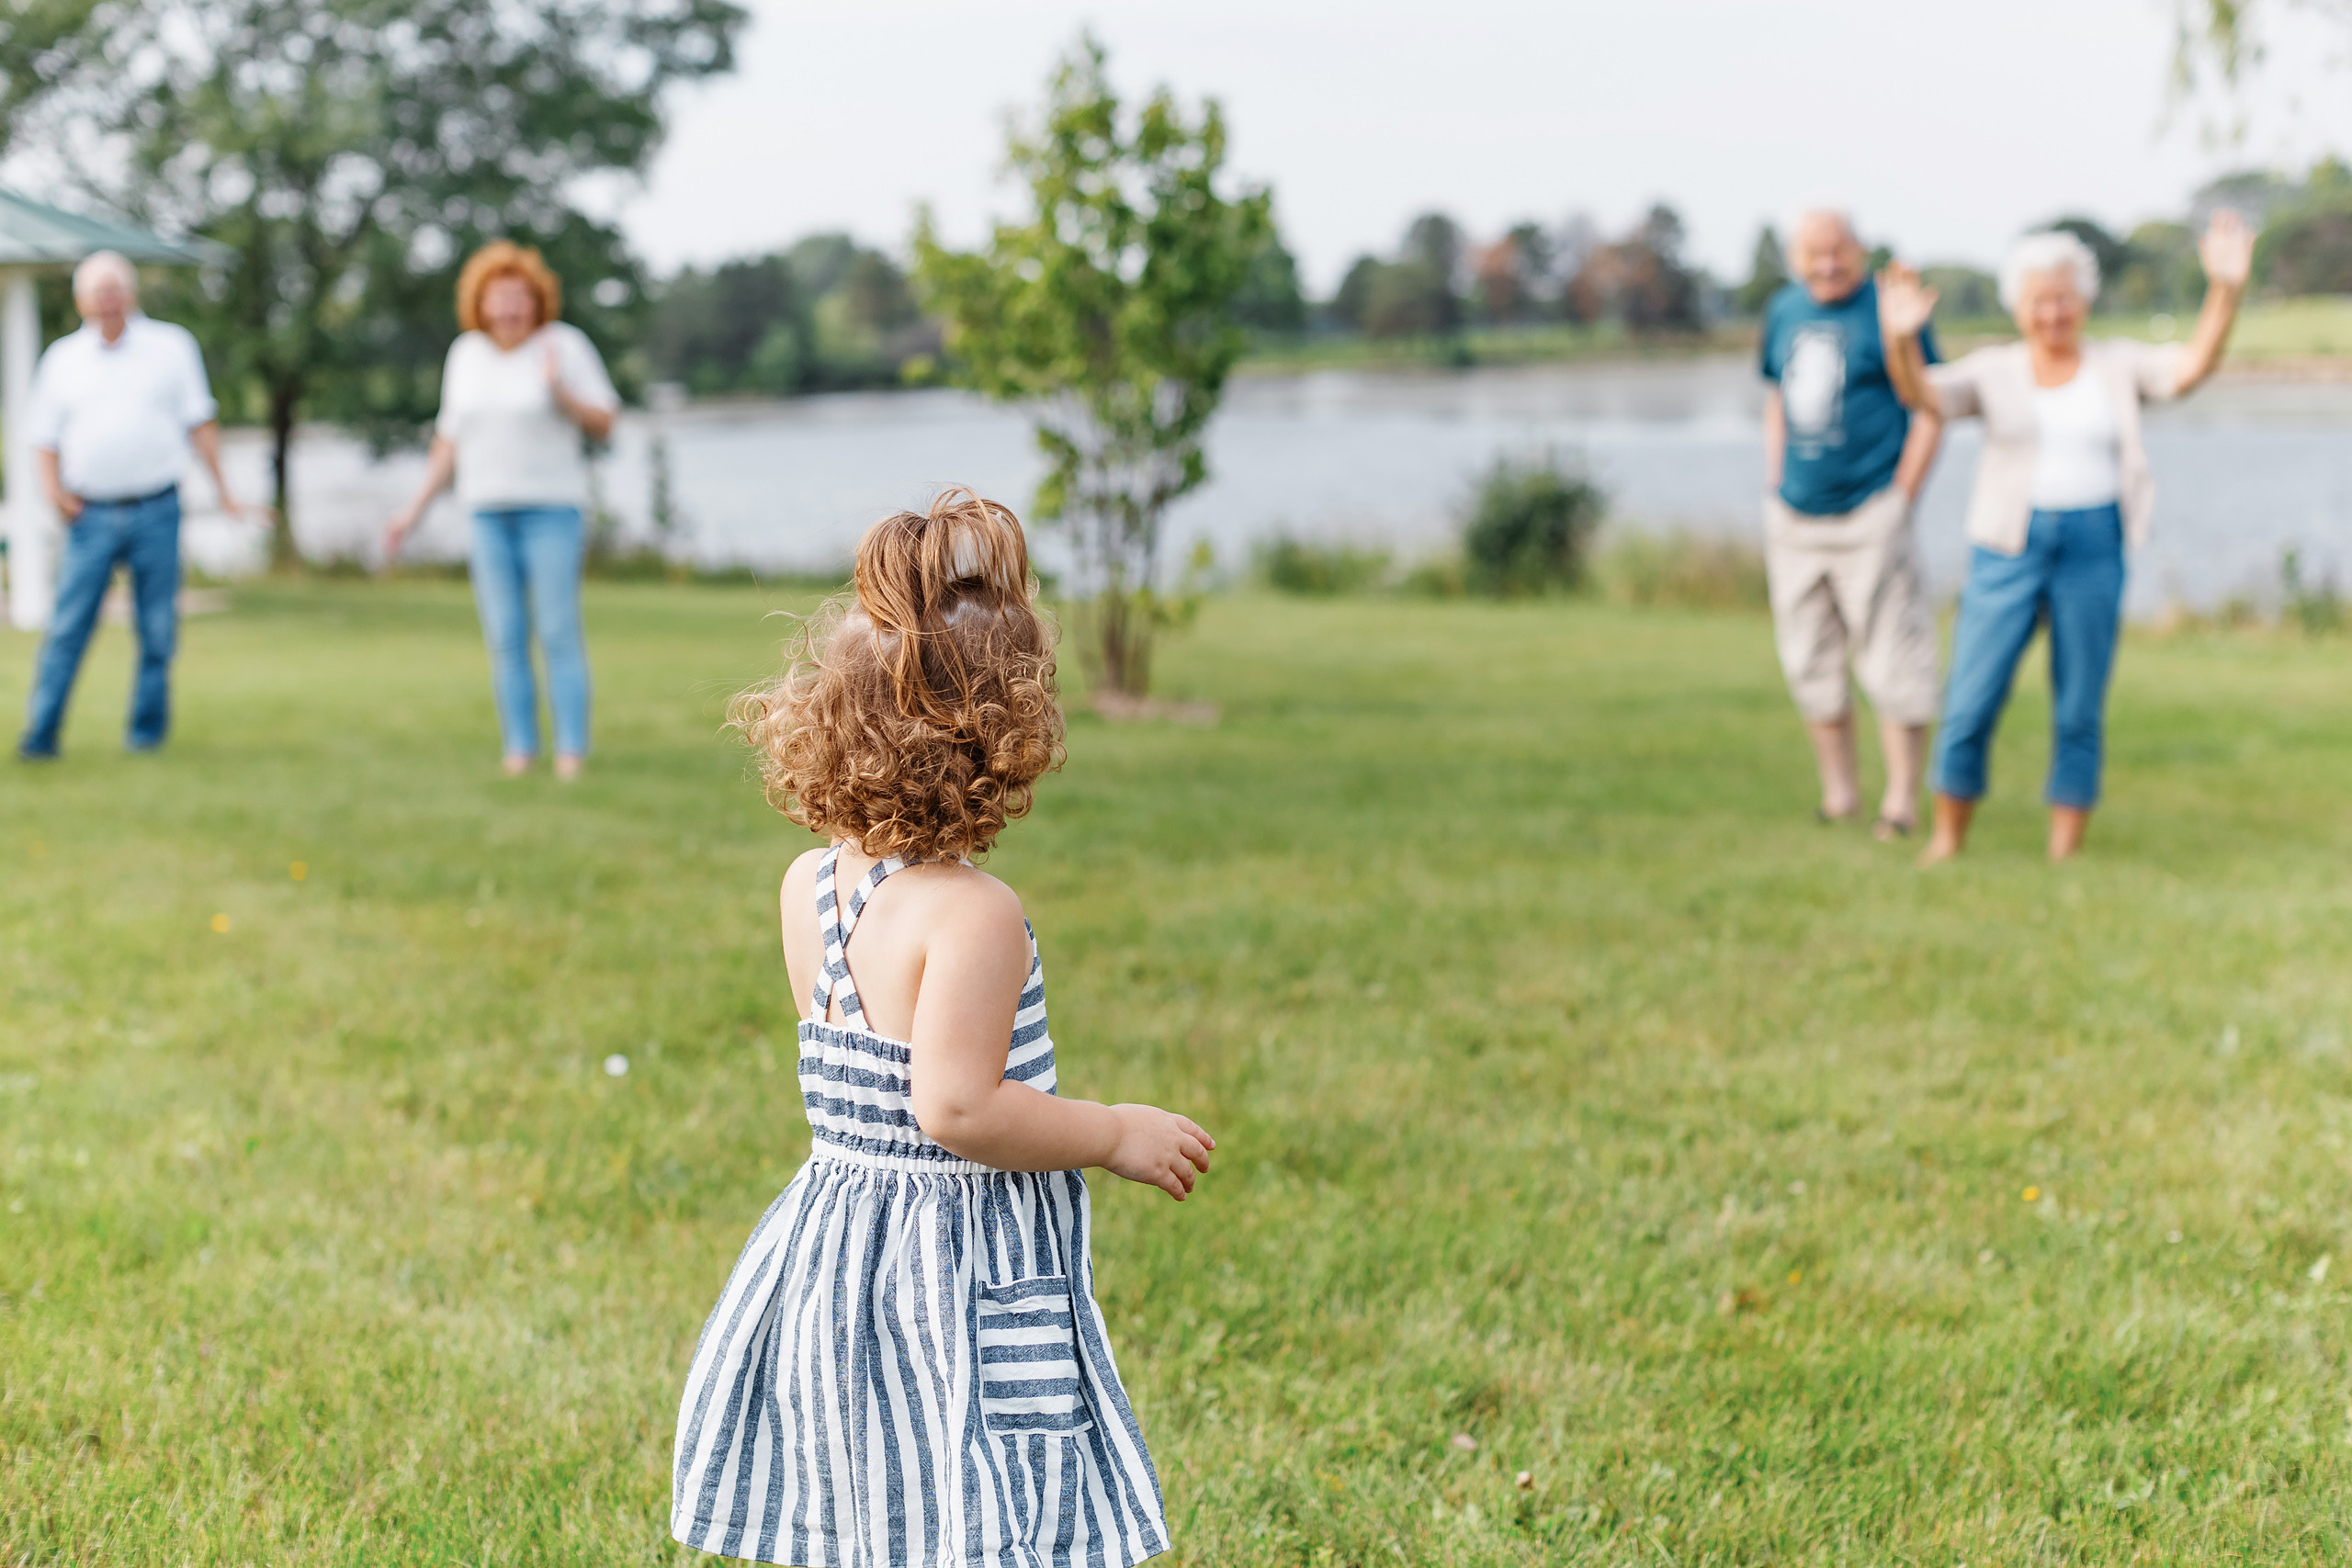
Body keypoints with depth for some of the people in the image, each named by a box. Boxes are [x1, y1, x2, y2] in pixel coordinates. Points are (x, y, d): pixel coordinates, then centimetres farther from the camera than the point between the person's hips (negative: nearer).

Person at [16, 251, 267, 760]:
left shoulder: (171, 346, 6)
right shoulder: (62, 359, 9)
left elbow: (200, 423, 9)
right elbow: (45, 441, 13)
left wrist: (224, 492, 7)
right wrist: (52, 488, -6)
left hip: (156, 512, 0)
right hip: (91, 514, 1)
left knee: (158, 631, 2)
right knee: (68, 627, -6)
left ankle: (147, 729, 13)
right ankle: (40, 735, -5)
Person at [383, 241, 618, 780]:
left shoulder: (564, 344, -7)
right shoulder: (467, 353, 6)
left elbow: (604, 425, -7)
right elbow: (452, 438, 13)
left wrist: (559, 391, -24)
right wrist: (418, 507, 10)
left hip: (552, 507, -4)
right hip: (489, 512, 4)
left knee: (559, 633, -8)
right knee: (505, 639, 1)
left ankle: (572, 752, -4)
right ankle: (520, 750, 6)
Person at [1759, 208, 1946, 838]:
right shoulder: (1784, 311, 10)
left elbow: (1933, 409, -6)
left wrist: (1901, 497, -10)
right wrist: (1774, 488, 12)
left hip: (1869, 516, -6)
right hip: (1795, 518, 6)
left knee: (1891, 661, -4)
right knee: (1808, 662, 9)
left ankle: (1903, 798, 3)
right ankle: (1838, 789, 22)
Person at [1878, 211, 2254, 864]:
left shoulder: (2118, 365, 5)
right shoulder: (1992, 371, 3)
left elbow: (2193, 365, -11)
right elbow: (1921, 393, -14)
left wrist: (2226, 289, -27)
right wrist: (1901, 337, -35)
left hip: (2094, 549, 1)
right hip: (2009, 547, 0)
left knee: (2080, 713, 5)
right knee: (1970, 707, -1)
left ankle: (2064, 858, 14)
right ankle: (1946, 844, 16)